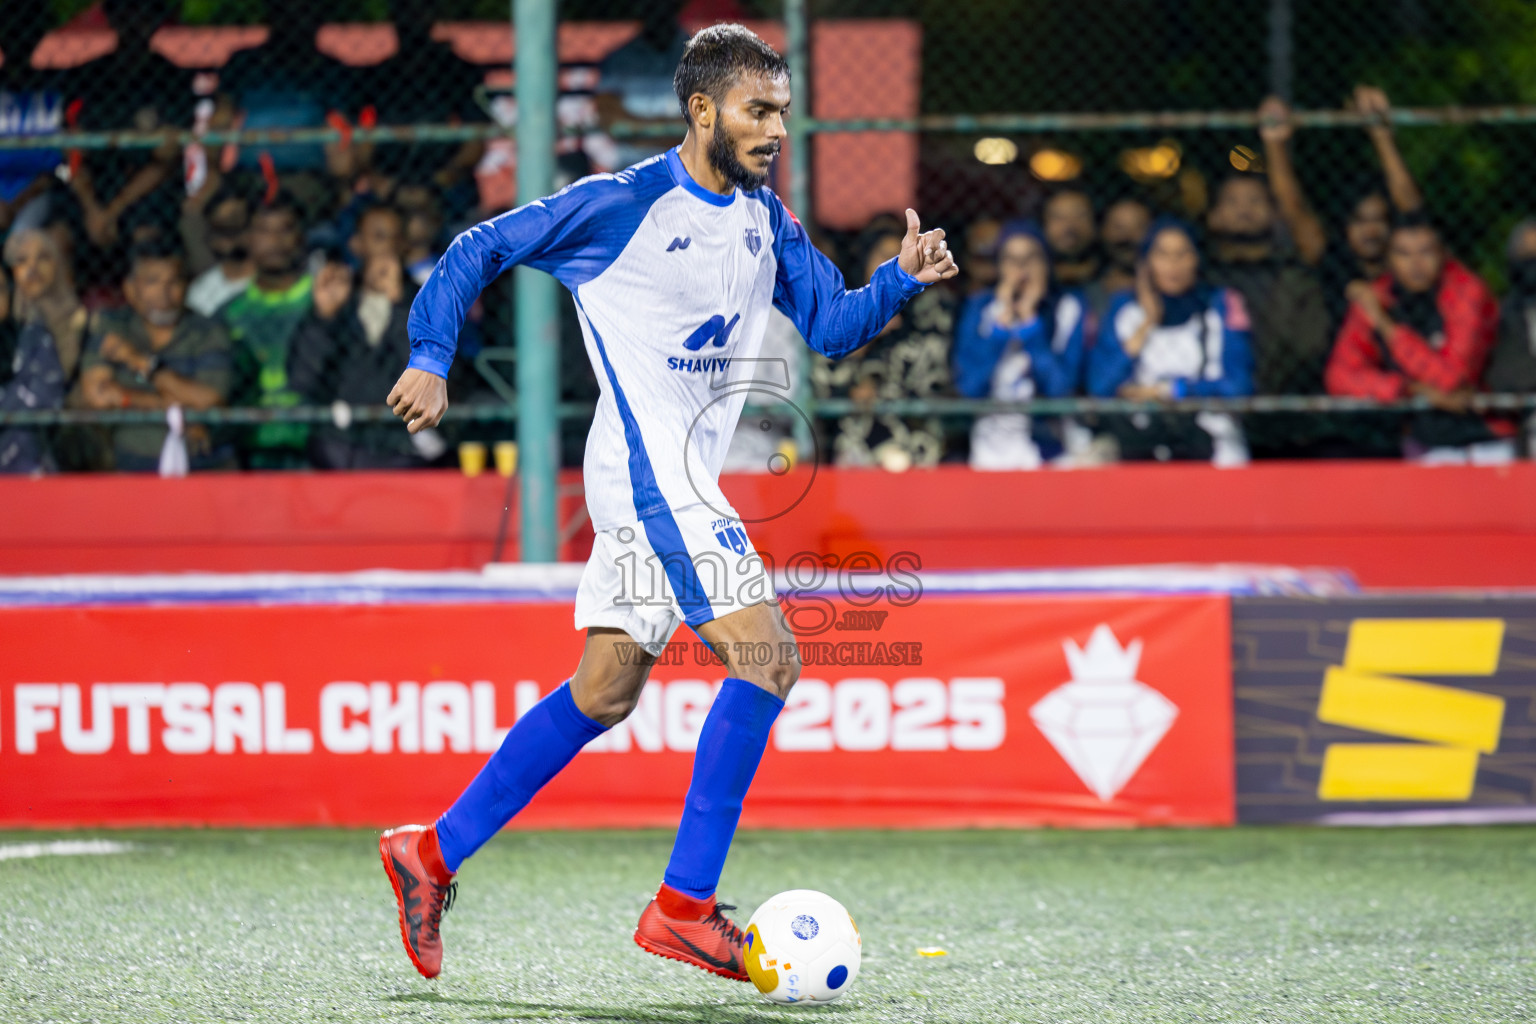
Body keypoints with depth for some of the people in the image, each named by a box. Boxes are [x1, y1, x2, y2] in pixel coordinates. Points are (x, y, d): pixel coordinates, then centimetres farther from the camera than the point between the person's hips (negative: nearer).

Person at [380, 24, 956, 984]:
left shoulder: (765, 218, 11)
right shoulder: (623, 204, -10)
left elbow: (832, 323, 12)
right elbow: (478, 250, -3)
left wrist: (901, 281, -6)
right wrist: (432, 359, -10)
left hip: (684, 481, 9)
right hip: (645, 470, -9)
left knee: (604, 692, 12)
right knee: (766, 655, -15)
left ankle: (433, 851, 20)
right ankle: (683, 907, -13)